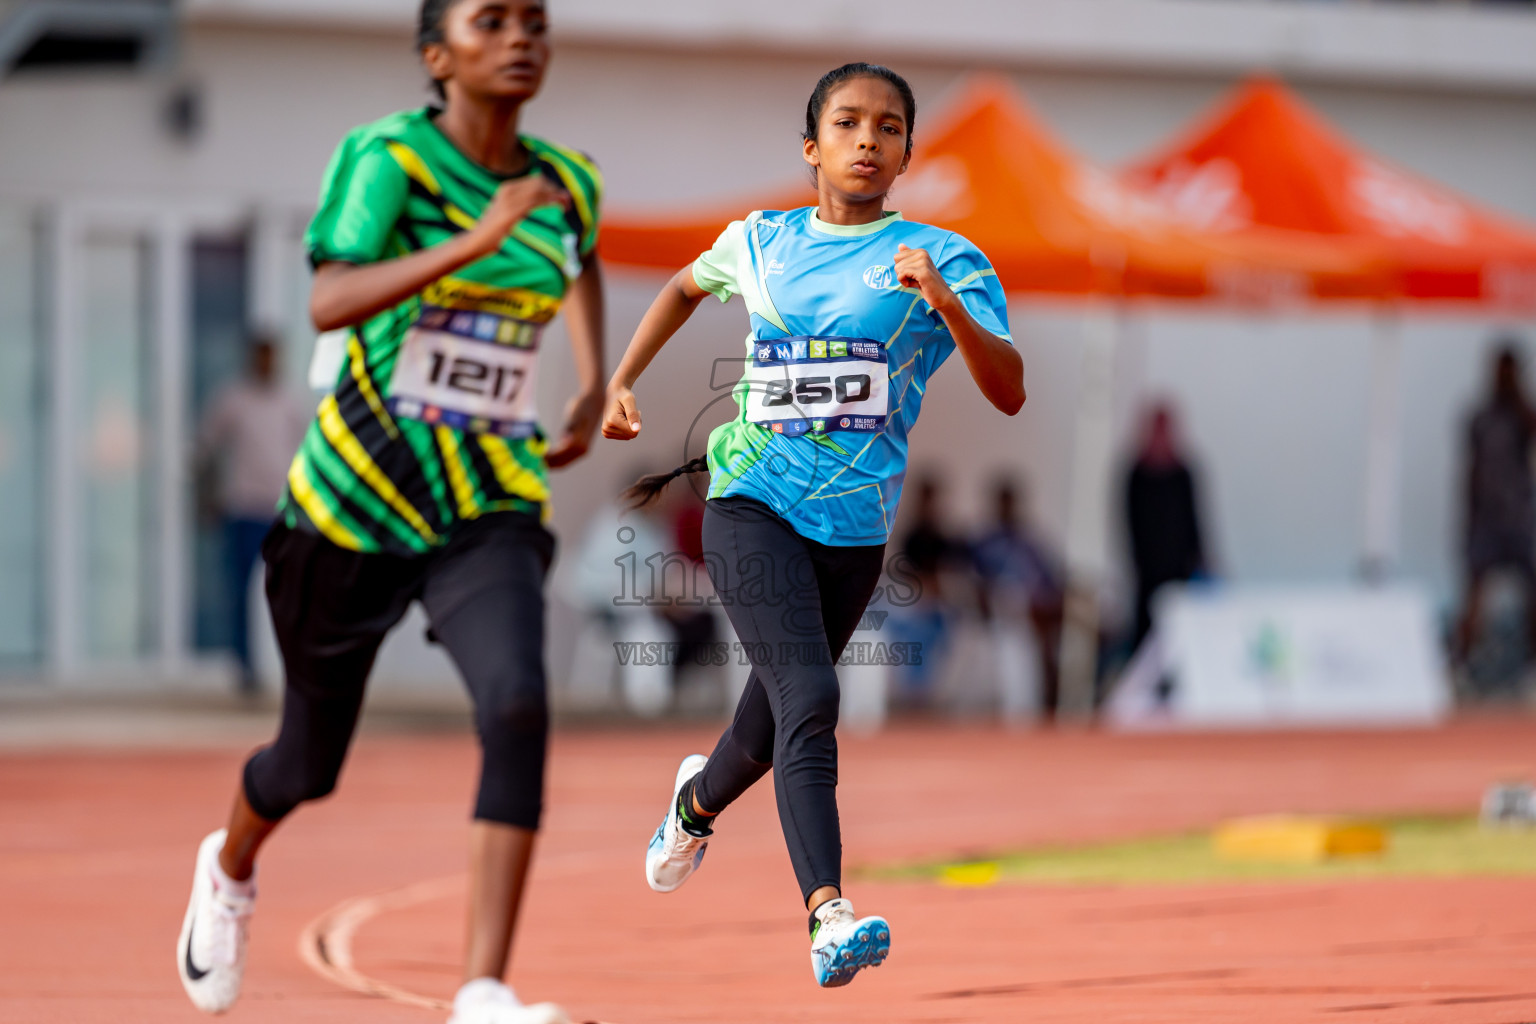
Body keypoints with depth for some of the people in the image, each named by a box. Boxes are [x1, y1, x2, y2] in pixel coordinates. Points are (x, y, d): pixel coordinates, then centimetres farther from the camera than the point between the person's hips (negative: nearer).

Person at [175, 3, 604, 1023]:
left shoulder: (566, 184, 4)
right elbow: (329, 303, -29)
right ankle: (231, 870, 51)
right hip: (356, 500, -3)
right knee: (311, 762, 14)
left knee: (518, 707, -25)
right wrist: (473, 241, -38)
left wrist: (594, 385, 16)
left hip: (490, 512, 3)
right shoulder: (390, 158, -12)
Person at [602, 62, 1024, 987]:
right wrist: (621, 382, 21)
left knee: (775, 723, 16)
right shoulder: (761, 243, 6)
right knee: (809, 699, -23)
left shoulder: (941, 258, -2)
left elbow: (1009, 393, -14)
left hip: (855, 527, 1)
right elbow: (687, 286, 29)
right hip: (752, 504, -1)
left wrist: (948, 307, -30)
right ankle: (829, 913, -33)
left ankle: (699, 800, 52)